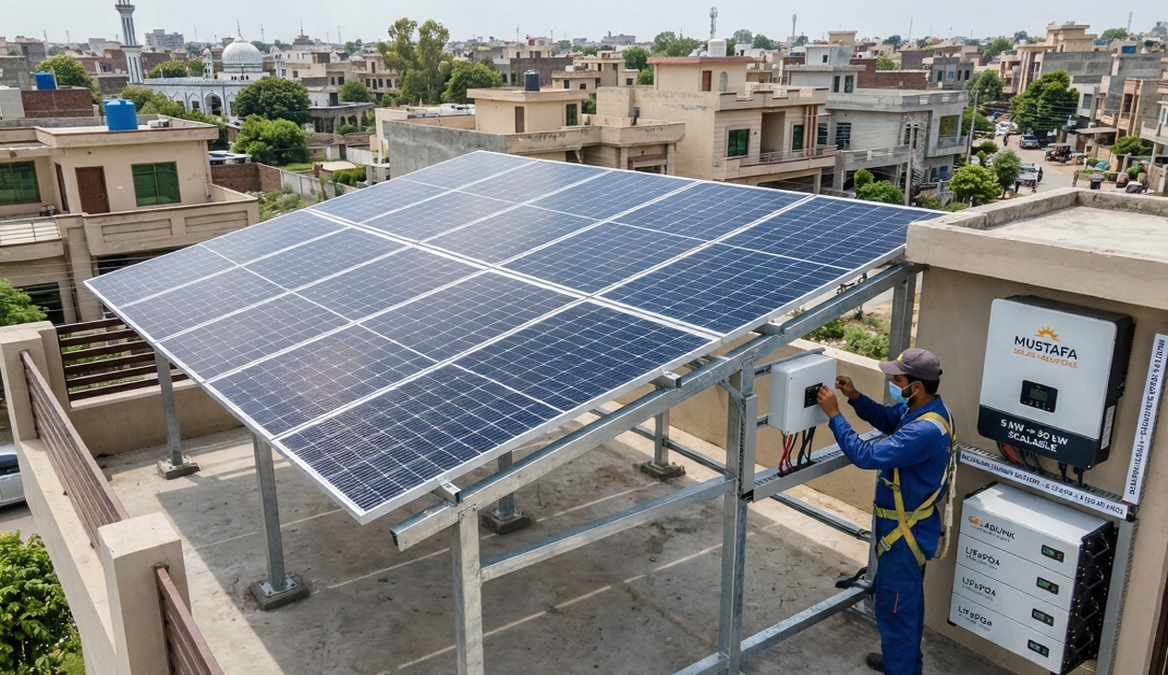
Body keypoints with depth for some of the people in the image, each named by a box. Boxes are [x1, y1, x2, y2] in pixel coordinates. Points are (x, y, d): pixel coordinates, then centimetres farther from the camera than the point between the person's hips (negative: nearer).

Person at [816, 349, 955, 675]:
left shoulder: (925, 431, -34)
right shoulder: (922, 409, -3)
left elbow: (865, 455, -35)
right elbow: (886, 419, 15)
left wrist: (834, 414, -27)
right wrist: (855, 397, -2)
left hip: (905, 532, -10)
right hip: (910, 525, 10)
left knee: (894, 608, 6)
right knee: (908, 601, 27)